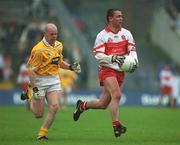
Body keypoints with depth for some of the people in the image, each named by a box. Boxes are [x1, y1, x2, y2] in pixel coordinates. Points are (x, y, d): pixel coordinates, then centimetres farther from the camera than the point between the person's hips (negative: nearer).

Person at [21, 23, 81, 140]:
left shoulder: (59, 45, 6)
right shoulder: (39, 49, -18)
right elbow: (31, 70, -17)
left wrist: (71, 67, 5)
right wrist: (34, 89, -22)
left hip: (54, 80, 5)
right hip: (40, 81, -5)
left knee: (54, 107, -15)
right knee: (38, 114, 2)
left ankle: (42, 133, -1)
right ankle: (30, 96, 35)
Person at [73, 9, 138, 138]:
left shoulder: (126, 33, 7)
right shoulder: (102, 35, -6)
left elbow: (132, 50, 6)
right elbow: (98, 55, -10)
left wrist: (134, 61, -15)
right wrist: (112, 58, -26)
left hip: (120, 72, 5)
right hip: (107, 70, -5)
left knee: (103, 104, 7)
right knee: (117, 94, -27)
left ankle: (82, 105, 35)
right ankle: (116, 125, -22)